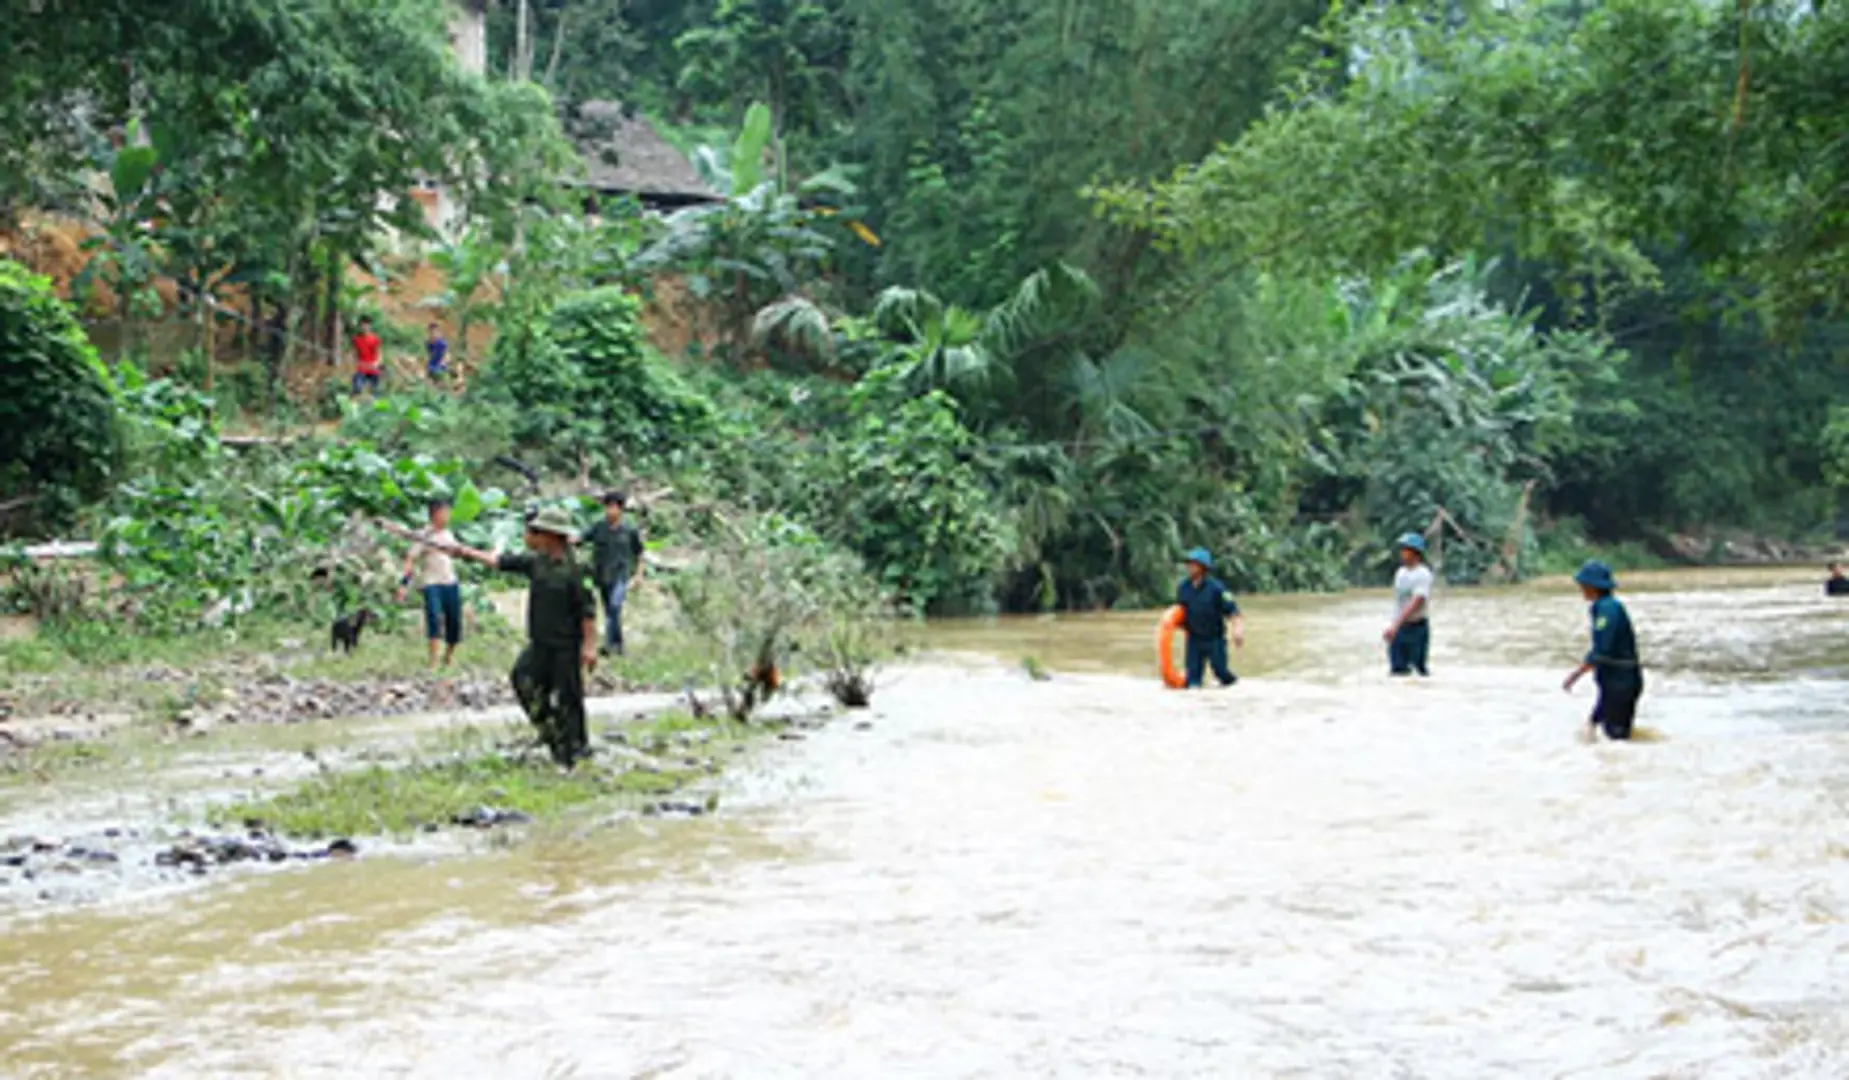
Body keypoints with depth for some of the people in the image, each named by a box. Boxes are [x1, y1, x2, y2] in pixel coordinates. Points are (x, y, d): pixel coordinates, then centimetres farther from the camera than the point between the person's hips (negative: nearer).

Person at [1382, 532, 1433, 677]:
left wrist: (1395, 625, -29)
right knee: (1397, 668, 6)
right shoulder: (1400, 573, 11)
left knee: (1419, 668, -2)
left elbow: (1417, 603, -23)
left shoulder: (1423, 574, -13)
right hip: (1399, 627, 7)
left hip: (1417, 626, -7)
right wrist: (1393, 626, 13)